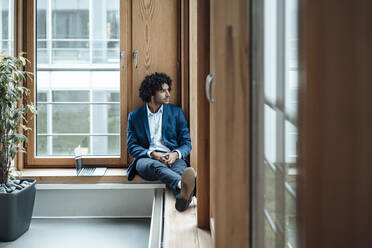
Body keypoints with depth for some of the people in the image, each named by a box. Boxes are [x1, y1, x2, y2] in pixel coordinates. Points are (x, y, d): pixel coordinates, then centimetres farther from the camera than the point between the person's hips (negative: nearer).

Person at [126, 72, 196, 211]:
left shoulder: (176, 112, 16)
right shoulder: (135, 116, 14)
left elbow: (187, 142, 12)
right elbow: (131, 146, 6)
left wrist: (176, 154, -13)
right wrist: (153, 154, -14)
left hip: (172, 158, 1)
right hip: (146, 159, -1)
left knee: (180, 167, -38)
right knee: (155, 165, -39)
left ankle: (182, 195, -72)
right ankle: (183, 184, -71)